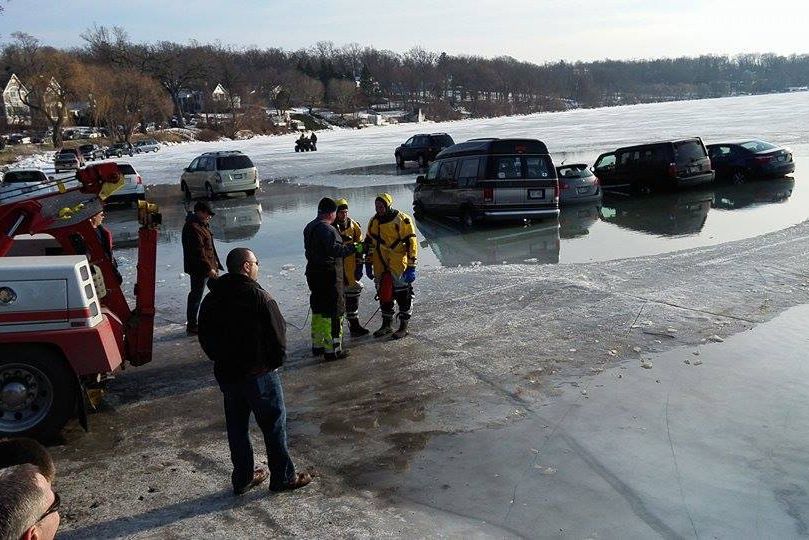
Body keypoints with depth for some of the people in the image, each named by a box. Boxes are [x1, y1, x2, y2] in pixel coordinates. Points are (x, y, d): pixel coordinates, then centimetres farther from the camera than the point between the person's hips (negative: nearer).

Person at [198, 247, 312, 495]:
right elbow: (278, 335, -15)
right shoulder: (259, 297, -17)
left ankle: (242, 478, 28)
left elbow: (205, 338, 9)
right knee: (274, 425, 8)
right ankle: (283, 477, 18)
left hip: (226, 374, 6)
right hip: (259, 374, -6)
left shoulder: (211, 300, 3)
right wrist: (276, 361, 1)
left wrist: (223, 360, 16)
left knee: (237, 427, 17)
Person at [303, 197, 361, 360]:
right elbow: (335, 249, -28)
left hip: (313, 273, 10)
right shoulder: (327, 229, -18)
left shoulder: (309, 227, 12)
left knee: (318, 309, 19)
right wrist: (354, 247, -21)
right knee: (333, 311, -4)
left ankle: (317, 344, 29)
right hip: (329, 275, -10)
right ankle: (332, 349, -1)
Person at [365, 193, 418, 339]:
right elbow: (369, 243, 19)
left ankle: (403, 327, 10)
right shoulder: (374, 221, 9)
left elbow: (411, 243, -11)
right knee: (383, 295, 12)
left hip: (399, 266, -6)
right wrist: (368, 264, 16)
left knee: (403, 295, -1)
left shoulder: (402, 220, -10)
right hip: (380, 267, 6)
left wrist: (411, 267, -15)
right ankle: (386, 325, 25)